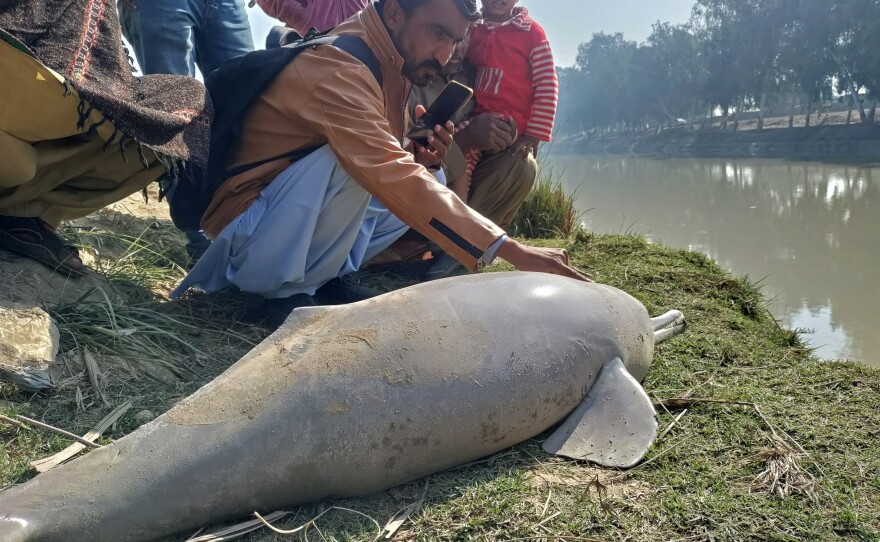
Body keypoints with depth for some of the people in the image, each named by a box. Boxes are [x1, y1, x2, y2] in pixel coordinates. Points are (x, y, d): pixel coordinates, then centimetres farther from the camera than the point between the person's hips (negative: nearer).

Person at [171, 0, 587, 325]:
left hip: (301, 235, 9)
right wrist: (513, 252, -37)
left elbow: (385, 167, 10)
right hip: (248, 231, -9)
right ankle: (292, 293, -15)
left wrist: (419, 158, -13)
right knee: (349, 158, -32)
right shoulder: (340, 67, -25)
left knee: (434, 187, 5)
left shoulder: (391, 63, 3)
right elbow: (393, 180, -35)